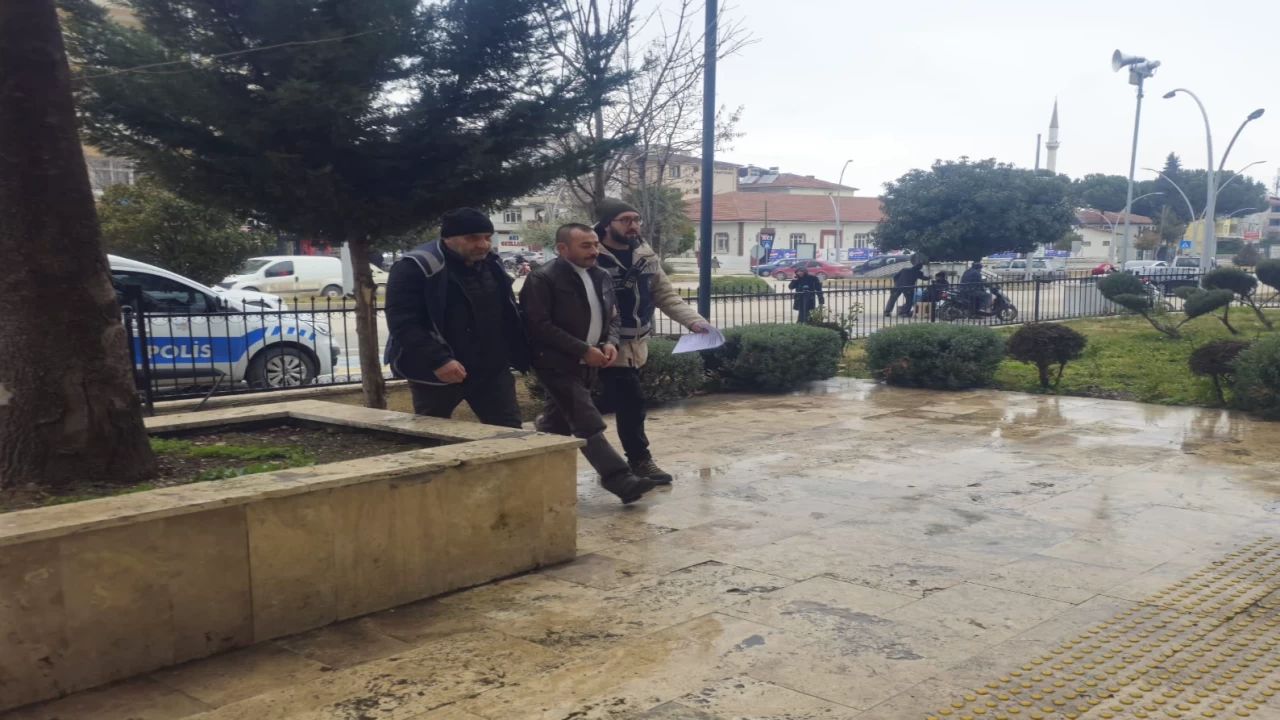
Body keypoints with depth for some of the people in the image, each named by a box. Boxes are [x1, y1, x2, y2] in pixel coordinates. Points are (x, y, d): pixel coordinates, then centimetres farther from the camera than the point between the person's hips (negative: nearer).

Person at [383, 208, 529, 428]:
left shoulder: (492, 265, 8)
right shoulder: (415, 267, -16)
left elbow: (508, 315, 20)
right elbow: (402, 323, -22)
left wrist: (518, 355, 12)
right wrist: (437, 361, -30)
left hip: (491, 369, 6)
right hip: (435, 372, -5)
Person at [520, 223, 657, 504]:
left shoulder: (600, 276, 10)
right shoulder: (542, 279, -14)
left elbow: (612, 316, 17)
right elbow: (540, 326, -19)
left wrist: (611, 342, -5)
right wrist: (584, 350, -20)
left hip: (587, 366, 8)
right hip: (557, 365, -8)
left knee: (556, 426, 16)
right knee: (589, 426, -12)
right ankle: (622, 481, -13)